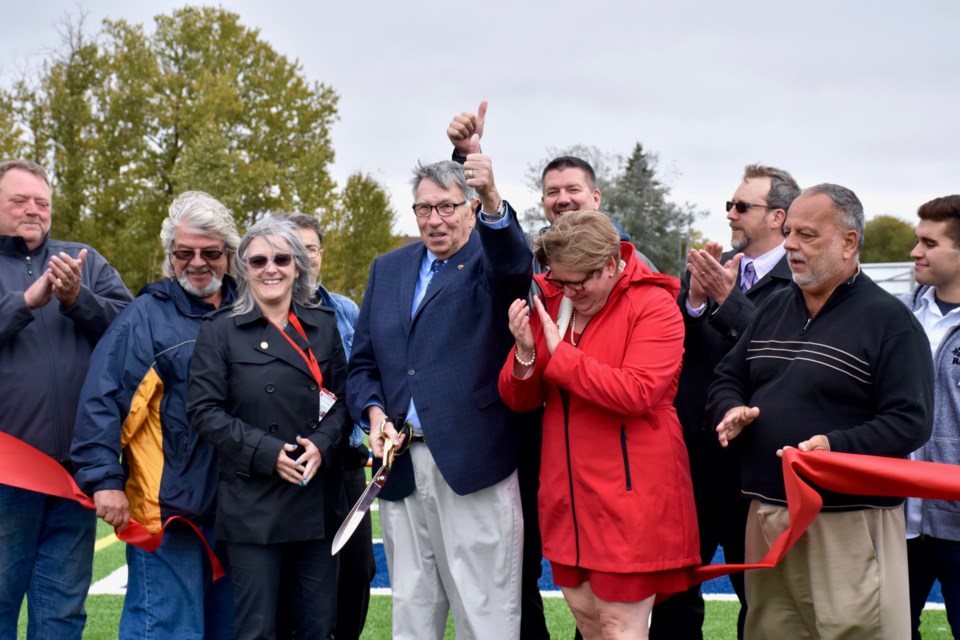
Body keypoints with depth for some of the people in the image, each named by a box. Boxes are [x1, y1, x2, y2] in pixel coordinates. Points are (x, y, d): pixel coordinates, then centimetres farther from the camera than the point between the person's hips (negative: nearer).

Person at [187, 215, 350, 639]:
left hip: (318, 501, 3)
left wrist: (322, 443, -10)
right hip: (253, 503, -3)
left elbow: (342, 398, 10)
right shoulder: (220, 330, 1)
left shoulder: (323, 325, 11)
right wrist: (266, 452, -15)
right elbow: (204, 410, -5)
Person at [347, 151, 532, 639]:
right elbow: (362, 363, 16)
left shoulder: (490, 259, 1)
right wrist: (374, 413, -3)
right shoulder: (388, 269, 15)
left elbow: (515, 265, -24)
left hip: (473, 461, -5)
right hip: (403, 465, 5)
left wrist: (493, 201, -42)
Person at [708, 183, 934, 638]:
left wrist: (837, 446, -25)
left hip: (848, 524, -6)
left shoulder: (889, 320, -6)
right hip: (767, 514, 6)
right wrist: (732, 411, -2)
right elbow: (728, 378, 20)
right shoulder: (774, 309, 15)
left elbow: (910, 422, -13)